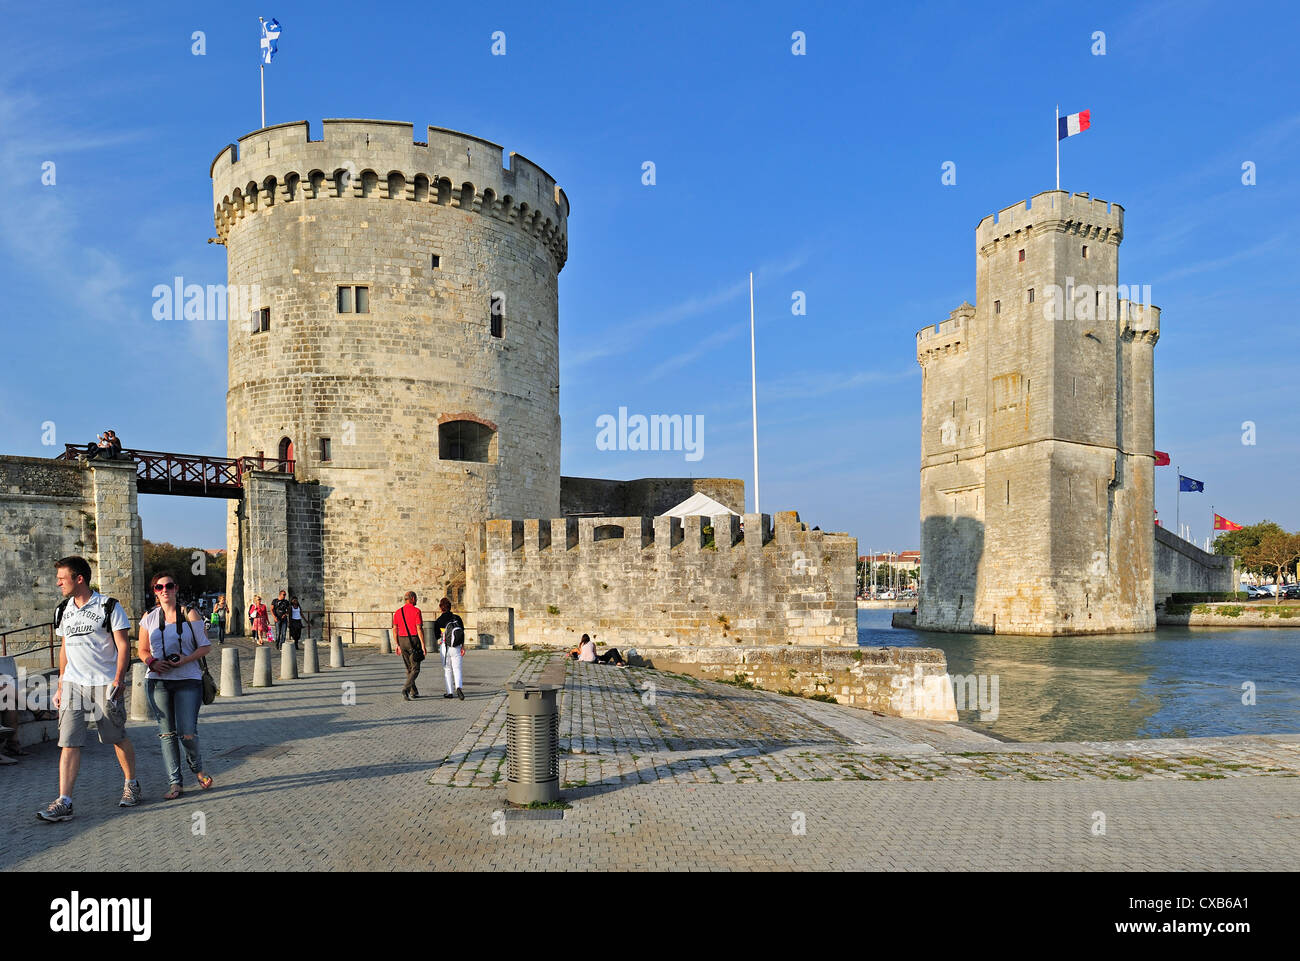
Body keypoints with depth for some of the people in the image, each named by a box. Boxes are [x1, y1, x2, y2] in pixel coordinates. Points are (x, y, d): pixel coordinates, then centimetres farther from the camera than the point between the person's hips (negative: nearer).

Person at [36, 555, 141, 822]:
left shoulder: (108, 607, -5)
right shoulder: (63, 610, 12)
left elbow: (123, 645, -7)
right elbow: (64, 649, 19)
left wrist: (118, 680, -16)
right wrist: (60, 685, 16)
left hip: (104, 683, -4)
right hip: (72, 683, 4)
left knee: (118, 738, 6)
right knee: (69, 742, -5)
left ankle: (132, 785, 24)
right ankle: (64, 803, -5)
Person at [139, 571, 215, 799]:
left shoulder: (189, 614, 2)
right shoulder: (149, 617, 9)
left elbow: (205, 646, 1)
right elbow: (143, 650, 14)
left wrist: (186, 659, -15)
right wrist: (153, 662, -7)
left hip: (188, 679, -2)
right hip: (158, 680, 2)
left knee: (188, 732, -7)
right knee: (166, 733, 3)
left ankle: (197, 768, 22)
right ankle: (174, 783, 10)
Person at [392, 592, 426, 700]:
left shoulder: (398, 612, 7)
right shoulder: (416, 611, -10)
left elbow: (395, 629, 8)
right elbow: (419, 629, -15)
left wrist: (397, 644, 15)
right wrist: (423, 645, -14)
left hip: (402, 641, 6)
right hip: (414, 641, -6)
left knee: (409, 668, 18)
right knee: (415, 669, -2)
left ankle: (414, 691, 25)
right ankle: (405, 689, -21)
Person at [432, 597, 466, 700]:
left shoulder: (438, 621, -3)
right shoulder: (457, 618, 2)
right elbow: (462, 633, 1)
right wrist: (463, 647, 4)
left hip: (444, 646, -1)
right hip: (457, 647, 1)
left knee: (447, 669, 9)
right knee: (457, 668, 2)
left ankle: (449, 692, 8)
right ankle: (458, 687, -22)